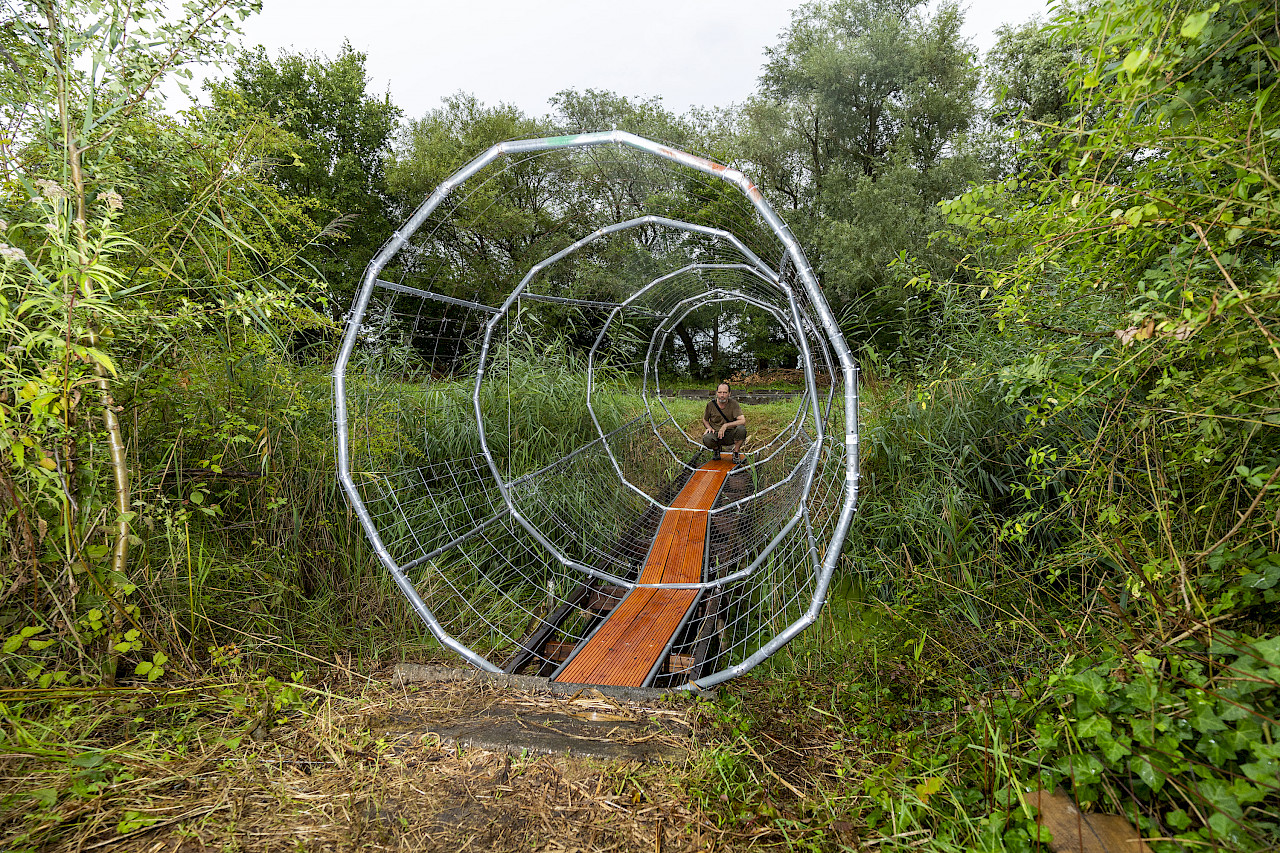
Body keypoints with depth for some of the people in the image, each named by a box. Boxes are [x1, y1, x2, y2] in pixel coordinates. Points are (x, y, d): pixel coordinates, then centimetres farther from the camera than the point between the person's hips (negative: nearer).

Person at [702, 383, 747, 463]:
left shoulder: (733, 403, -10)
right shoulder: (710, 405, -5)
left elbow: (743, 421, -21)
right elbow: (705, 420, 14)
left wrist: (726, 425, -29)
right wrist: (709, 428, -8)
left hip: (730, 435, 0)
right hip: (716, 434, 1)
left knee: (741, 429, -33)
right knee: (706, 439, -34)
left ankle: (736, 453, -5)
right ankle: (716, 449, 6)